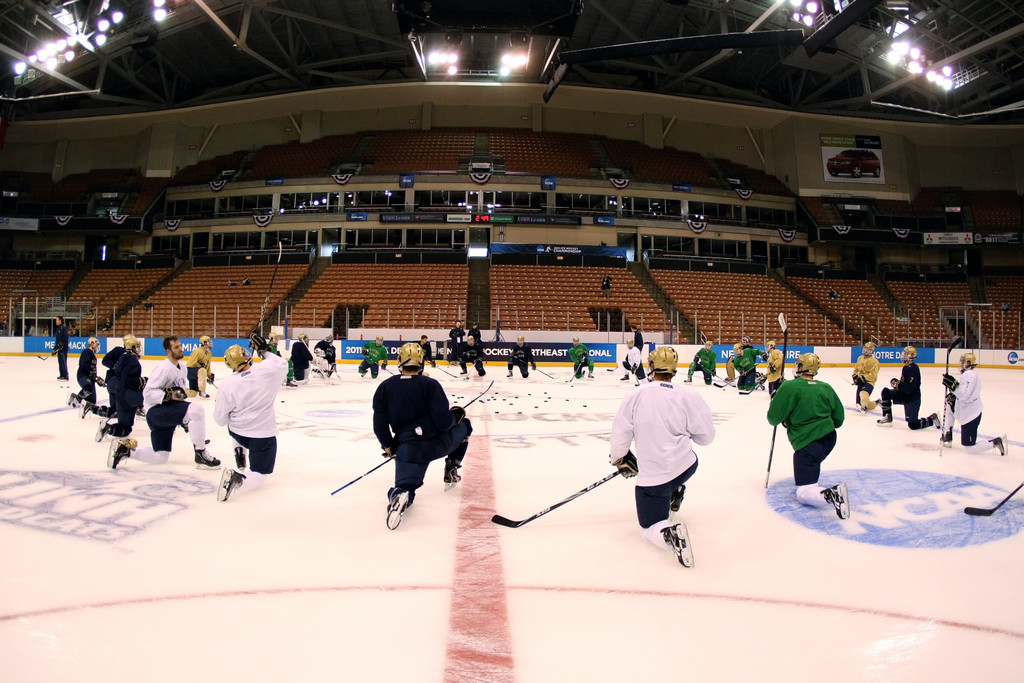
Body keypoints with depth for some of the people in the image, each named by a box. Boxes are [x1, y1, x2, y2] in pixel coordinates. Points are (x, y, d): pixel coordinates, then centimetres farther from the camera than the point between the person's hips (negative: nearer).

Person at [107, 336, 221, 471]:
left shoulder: (182, 367, 14)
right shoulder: (164, 368, -15)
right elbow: (148, 393, -19)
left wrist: (185, 420, 22)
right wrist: (169, 395, -30)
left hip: (169, 412, 10)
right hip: (155, 411, -10)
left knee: (160, 457, 11)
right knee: (197, 409, -30)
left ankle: (125, 448, 21)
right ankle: (200, 455, -23)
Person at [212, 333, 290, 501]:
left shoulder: (226, 385, -15)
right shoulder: (268, 370, -17)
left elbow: (220, 420, -7)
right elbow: (283, 365, 9)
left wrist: (218, 403, 13)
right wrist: (265, 350, 15)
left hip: (237, 433, 2)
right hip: (264, 436, -2)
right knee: (259, 476, 6)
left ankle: (240, 461, 32)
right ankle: (239, 479, -26)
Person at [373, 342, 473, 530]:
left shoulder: (385, 387, 3)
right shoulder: (430, 384, -8)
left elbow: (379, 424, 4)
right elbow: (443, 422, -15)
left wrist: (389, 447, 19)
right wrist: (456, 415, 7)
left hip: (407, 449, 1)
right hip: (439, 443, -1)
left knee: (405, 487, 10)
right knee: (465, 425, 26)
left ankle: (399, 495, -28)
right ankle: (451, 471, 24)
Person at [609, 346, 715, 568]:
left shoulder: (635, 395, -9)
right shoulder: (689, 396, -8)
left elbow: (620, 433, -4)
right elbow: (706, 436, 0)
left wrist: (621, 460, 14)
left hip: (651, 478, -2)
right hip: (686, 467, 3)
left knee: (650, 529, 8)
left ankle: (669, 533, -22)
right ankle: (675, 493, 40)